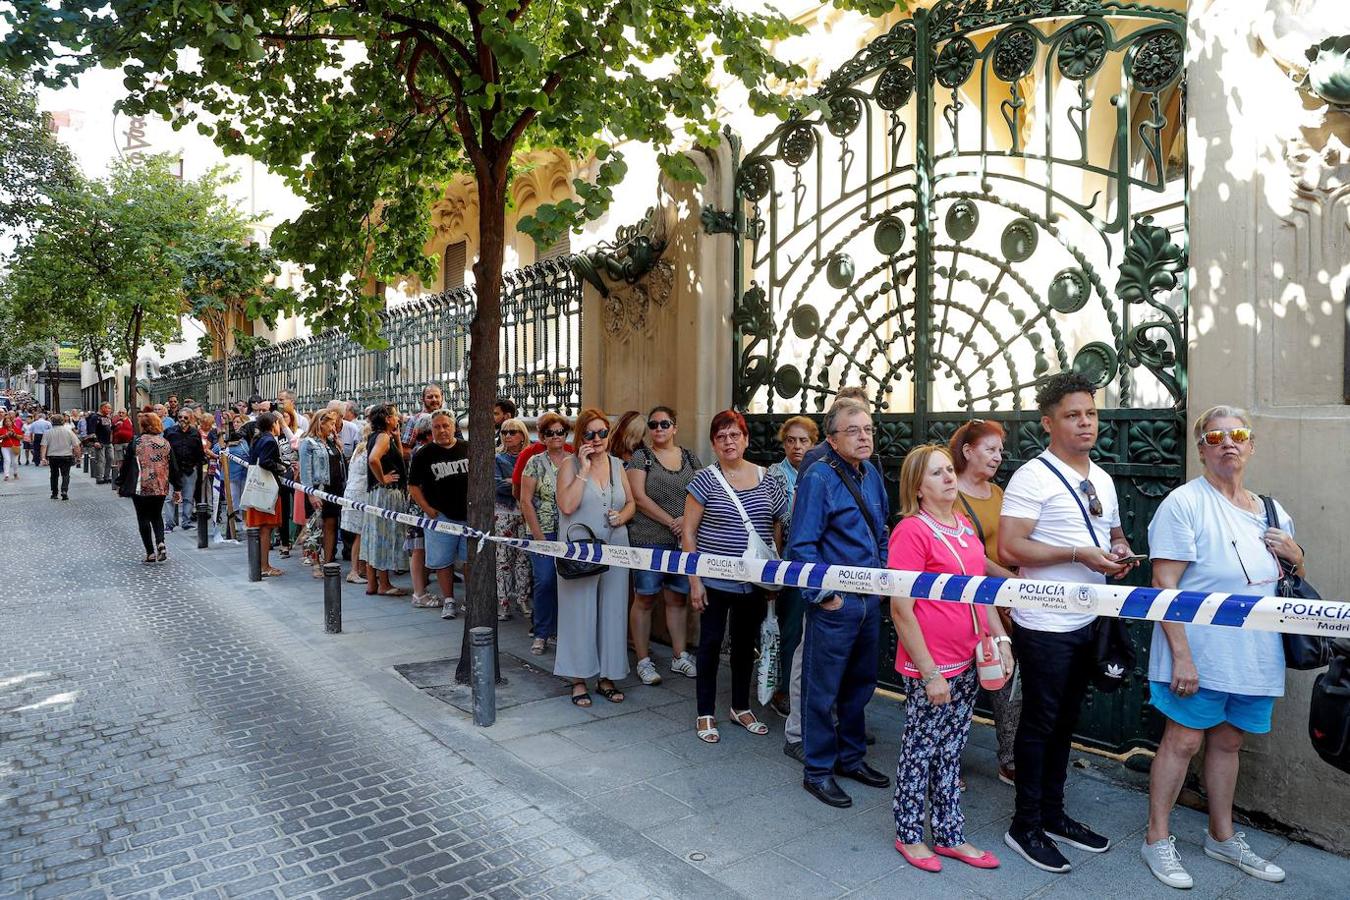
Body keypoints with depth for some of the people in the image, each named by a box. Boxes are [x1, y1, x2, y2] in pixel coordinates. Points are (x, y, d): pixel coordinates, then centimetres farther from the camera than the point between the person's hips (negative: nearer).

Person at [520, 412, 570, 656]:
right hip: (544, 532, -2)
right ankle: (541, 634, 8)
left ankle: (561, 630, 17)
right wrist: (538, 536, -7)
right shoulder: (535, 462, 1)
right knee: (545, 581, -8)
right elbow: (526, 501, -2)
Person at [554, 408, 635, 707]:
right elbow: (567, 506, -16)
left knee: (612, 612, 9)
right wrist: (584, 469, -17)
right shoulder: (570, 464, -3)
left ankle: (607, 677, 22)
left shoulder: (617, 464, 10)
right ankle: (578, 679, 16)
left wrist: (622, 517, -5)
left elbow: (631, 503, 17)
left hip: (615, 550, 4)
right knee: (580, 613, 3)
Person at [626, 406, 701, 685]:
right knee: (645, 599, 2)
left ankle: (679, 656, 22)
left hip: (683, 541, 4)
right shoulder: (641, 457, 0)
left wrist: (687, 519, -11)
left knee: (678, 599, 11)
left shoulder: (691, 458, 11)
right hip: (649, 540, -3)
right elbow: (639, 497, -10)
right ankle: (643, 661, 11)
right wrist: (671, 522, -13)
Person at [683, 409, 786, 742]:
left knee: (746, 643, 15)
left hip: (755, 582, 4)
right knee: (710, 643, 5)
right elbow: (688, 532, -6)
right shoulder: (705, 480, -7)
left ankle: (741, 707, 33)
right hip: (715, 581, -3)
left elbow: (778, 530, 10)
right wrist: (694, 580, -11)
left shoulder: (768, 481, 3)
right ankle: (705, 714, 20)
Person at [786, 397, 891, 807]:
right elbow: (801, 545, -17)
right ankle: (818, 770, 20)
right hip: (835, 604, -8)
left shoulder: (871, 475, 7)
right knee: (822, 689, 4)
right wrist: (823, 596, -16)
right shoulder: (818, 478, -16)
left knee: (861, 682, 20)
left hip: (870, 600, 8)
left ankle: (852, 756, 37)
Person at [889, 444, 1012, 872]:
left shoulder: (965, 526, 8)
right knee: (920, 751, 9)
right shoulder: (912, 531, -17)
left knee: (951, 751, 18)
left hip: (967, 662, 7)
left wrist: (999, 636, 9)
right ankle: (909, 835, 27)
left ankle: (949, 835, 32)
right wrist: (929, 673, -17)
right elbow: (901, 610, -18)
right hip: (930, 668, -7)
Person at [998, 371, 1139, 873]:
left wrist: (1121, 552, 0)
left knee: (1065, 724, 18)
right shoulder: (1033, 476, -15)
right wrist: (1079, 554, -24)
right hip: (1045, 628, -8)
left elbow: (1114, 534, 23)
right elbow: (1009, 548, -22)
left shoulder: (1103, 480, 11)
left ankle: (1052, 814, 33)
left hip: (1086, 625, 8)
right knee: (1039, 725, 3)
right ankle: (1025, 827, 18)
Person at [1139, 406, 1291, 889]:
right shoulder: (1185, 502, -12)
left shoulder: (1271, 512, 10)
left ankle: (1222, 836, 34)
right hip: (1199, 654, -6)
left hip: (1254, 657, 6)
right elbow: (1164, 585, -17)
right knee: (1183, 741, 1)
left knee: (1228, 742, 18)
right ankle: (1157, 839, 16)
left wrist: (1294, 555, -1)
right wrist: (1181, 655, -21)